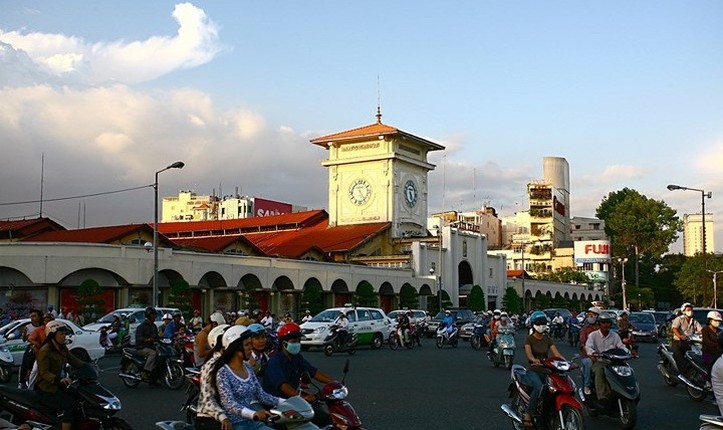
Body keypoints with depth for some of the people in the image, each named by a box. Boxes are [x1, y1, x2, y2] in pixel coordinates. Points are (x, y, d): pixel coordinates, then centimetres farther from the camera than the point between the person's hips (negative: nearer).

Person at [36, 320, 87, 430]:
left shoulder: (63, 349, 10)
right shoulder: (45, 351, -16)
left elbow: (74, 361, 9)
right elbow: (44, 372, -24)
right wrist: (59, 380, -39)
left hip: (60, 386, 9)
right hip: (47, 390, -9)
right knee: (71, 404, -25)